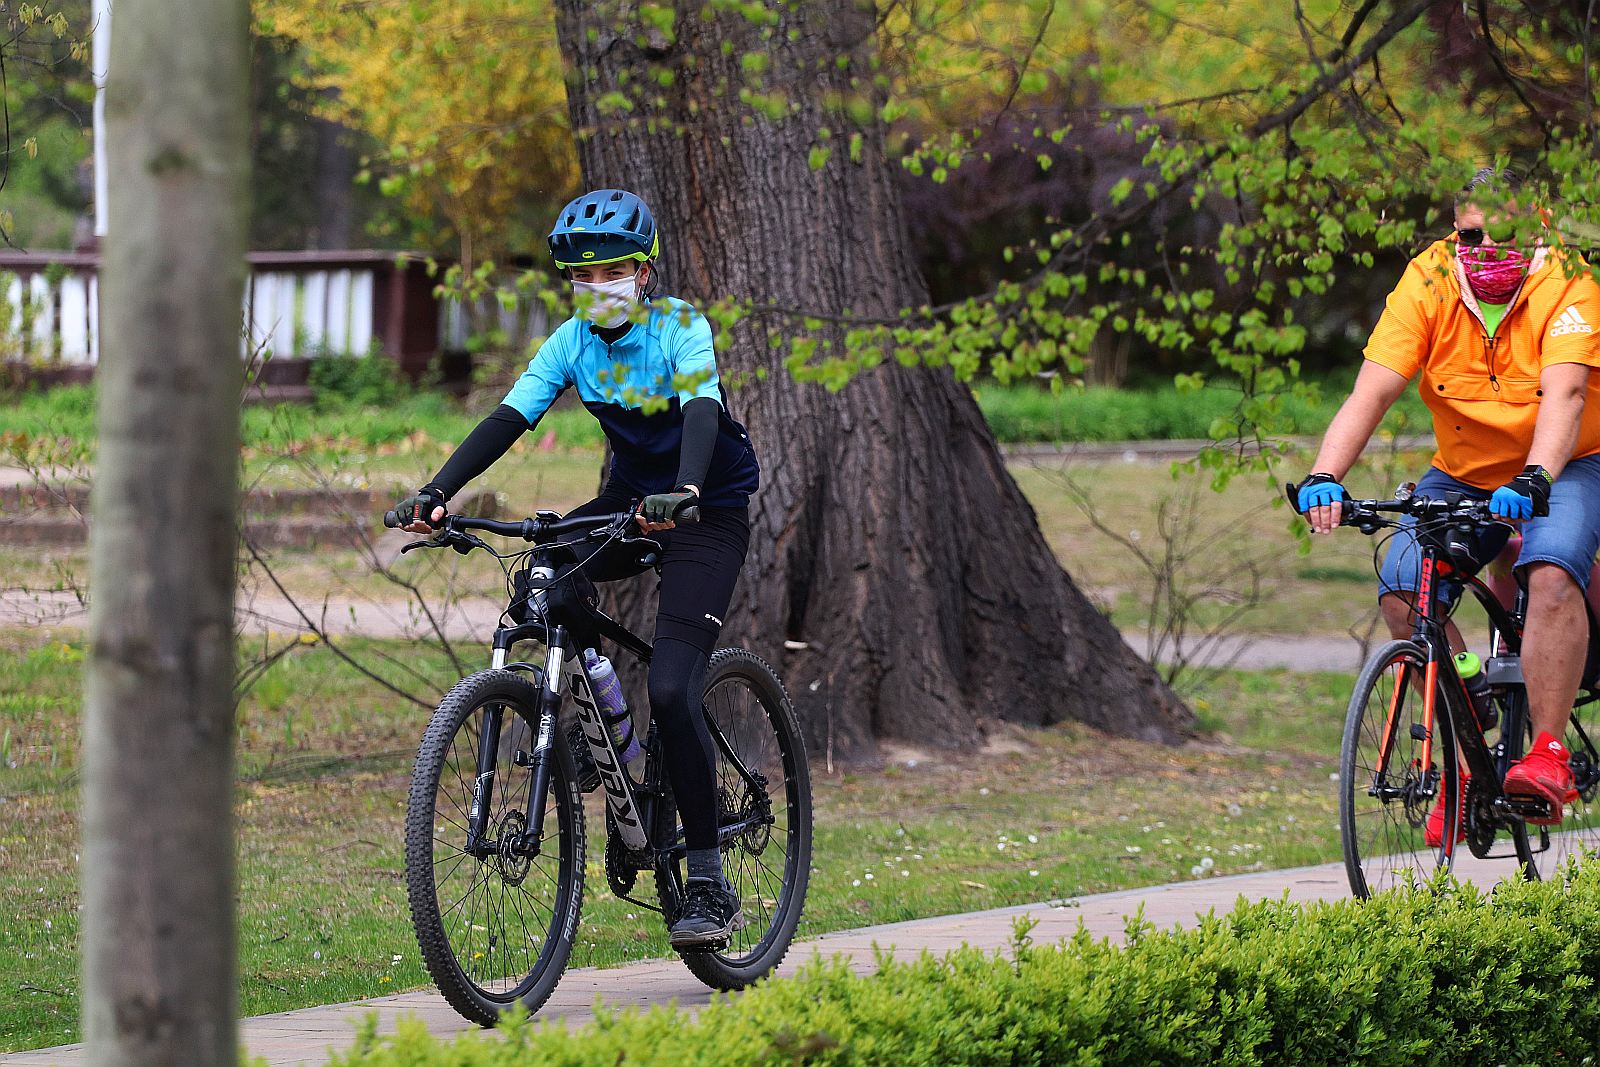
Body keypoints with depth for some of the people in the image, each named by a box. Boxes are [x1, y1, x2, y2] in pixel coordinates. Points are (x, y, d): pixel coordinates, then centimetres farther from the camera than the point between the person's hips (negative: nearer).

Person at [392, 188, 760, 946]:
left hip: (708, 513, -6)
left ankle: (709, 885, -11)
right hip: (630, 499, 6)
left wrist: (684, 491, -56)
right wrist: (437, 492, -29)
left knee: (670, 692, -19)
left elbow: (702, 413, -35)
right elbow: (509, 418, -13)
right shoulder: (574, 341, -4)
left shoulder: (681, 329, -18)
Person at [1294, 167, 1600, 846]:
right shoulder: (1426, 285, -14)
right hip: (1463, 474, 3)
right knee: (1402, 591, -18)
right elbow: (1372, 390, -22)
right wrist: (1325, 476, -39)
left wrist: (1533, 480, -52)